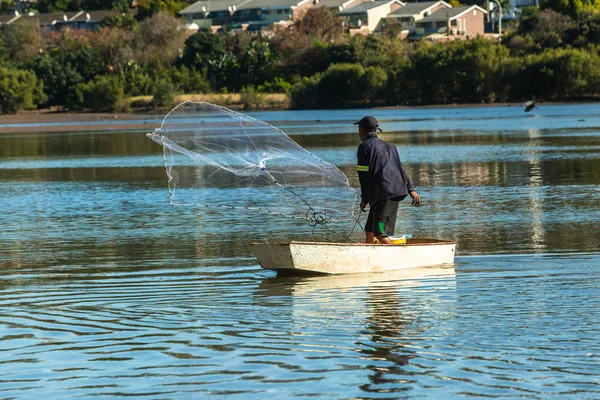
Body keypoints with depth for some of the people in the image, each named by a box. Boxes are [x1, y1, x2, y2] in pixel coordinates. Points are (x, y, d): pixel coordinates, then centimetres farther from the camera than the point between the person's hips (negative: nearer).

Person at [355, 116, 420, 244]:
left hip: (383, 195, -8)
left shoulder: (364, 146, 2)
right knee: (369, 231, 16)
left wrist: (364, 199, 2)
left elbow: (364, 175, -3)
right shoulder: (389, 147, 26)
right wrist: (411, 190, 11)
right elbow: (401, 169, 18)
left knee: (380, 234, -17)